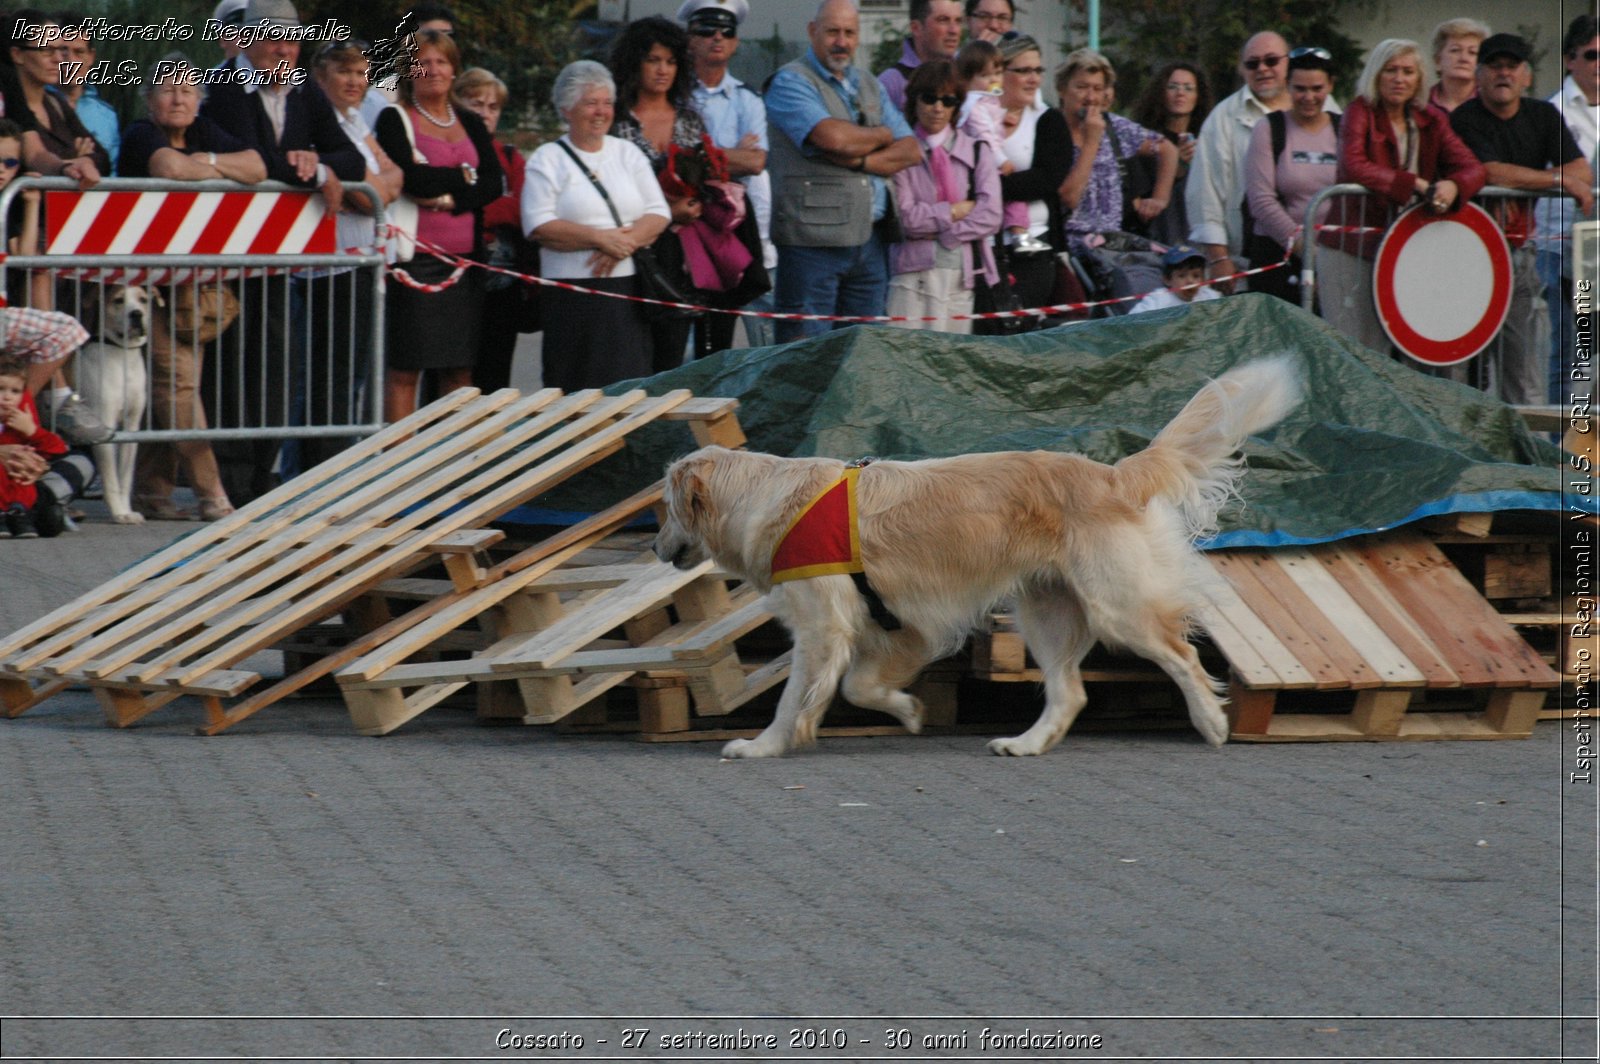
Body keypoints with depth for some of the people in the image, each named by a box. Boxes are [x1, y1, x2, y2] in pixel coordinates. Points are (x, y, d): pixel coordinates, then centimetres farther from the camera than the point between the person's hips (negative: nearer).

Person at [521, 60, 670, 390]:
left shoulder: (628, 153, 16)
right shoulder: (548, 160, 3)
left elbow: (659, 214, 8)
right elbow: (539, 226, -9)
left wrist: (626, 242, -11)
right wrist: (600, 238, -16)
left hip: (629, 291, 4)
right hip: (573, 297, -4)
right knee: (577, 393, -6)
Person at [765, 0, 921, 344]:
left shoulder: (870, 87, 19)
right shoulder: (791, 82, -3)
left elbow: (911, 151, 11)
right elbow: (832, 137, -19)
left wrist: (861, 161, -9)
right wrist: (882, 136, 1)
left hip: (870, 238, 7)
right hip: (813, 238, -7)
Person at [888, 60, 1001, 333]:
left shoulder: (977, 152, 12)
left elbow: (990, 217, 2)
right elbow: (905, 216, -7)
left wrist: (937, 231, -5)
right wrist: (957, 210, -1)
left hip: (962, 271, 3)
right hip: (914, 273, -3)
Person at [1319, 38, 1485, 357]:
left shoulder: (1431, 122, 11)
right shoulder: (1361, 113, -3)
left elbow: (1472, 168, 1)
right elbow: (1353, 166, -20)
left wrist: (1453, 186, -23)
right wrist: (1416, 184, -26)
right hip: (1352, 254, -4)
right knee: (1356, 352, -8)